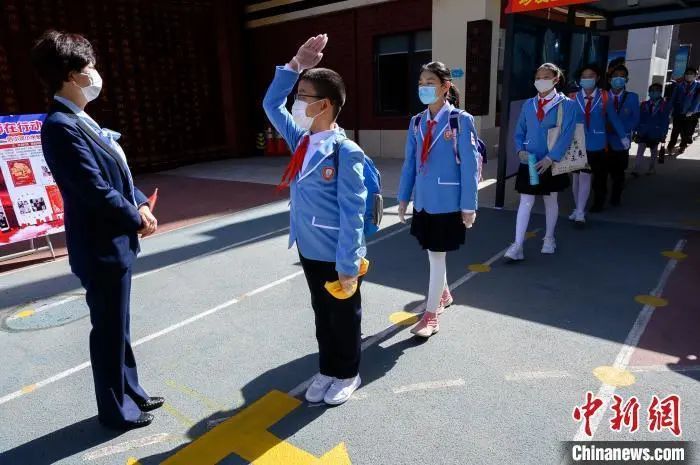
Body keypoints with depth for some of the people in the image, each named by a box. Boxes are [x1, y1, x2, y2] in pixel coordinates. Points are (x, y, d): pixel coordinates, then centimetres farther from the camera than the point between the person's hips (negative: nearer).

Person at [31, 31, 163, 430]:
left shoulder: (79, 120, 11)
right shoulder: (61, 126, -19)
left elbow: (118, 174, 14)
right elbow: (96, 190, -23)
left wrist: (141, 203, -2)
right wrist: (137, 219, -10)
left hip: (115, 243, 9)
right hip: (102, 248, -9)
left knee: (118, 327, 20)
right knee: (110, 331, 6)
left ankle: (131, 392, 37)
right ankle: (116, 410, 26)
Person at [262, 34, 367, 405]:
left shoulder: (345, 152, -20)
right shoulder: (300, 140, 2)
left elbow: (352, 213, -20)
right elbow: (271, 105, 15)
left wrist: (348, 267, -18)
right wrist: (294, 66, 2)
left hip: (337, 255, -7)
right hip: (308, 249, 7)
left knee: (344, 317, 14)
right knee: (322, 314, 21)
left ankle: (347, 374, 35)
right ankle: (327, 370, 39)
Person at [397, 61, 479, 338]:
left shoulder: (461, 121, -10)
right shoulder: (416, 122, 6)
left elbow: (470, 166, -11)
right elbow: (410, 163, 8)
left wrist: (469, 206, -12)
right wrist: (403, 198, 8)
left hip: (448, 201, -5)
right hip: (423, 200, 5)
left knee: (437, 255, 2)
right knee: (432, 252, 18)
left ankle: (431, 314, 15)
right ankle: (443, 294, 43)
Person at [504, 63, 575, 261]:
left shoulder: (566, 104, -5)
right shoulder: (528, 104, 6)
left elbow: (566, 135, -12)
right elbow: (519, 132, 10)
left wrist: (550, 158, -20)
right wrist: (521, 150, -9)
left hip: (552, 163, -2)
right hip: (529, 162, 2)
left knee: (551, 200, 14)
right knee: (525, 202, -2)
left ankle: (549, 239, 32)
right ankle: (517, 246, -3)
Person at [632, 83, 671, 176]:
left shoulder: (665, 105, -2)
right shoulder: (644, 104, 5)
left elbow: (666, 120, -5)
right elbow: (640, 118, 4)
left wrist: (663, 134, -10)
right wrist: (638, 130, -2)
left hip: (655, 133, -1)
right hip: (643, 132, 1)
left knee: (654, 151, 15)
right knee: (640, 150, -8)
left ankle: (651, 168, 29)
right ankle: (636, 170, -13)